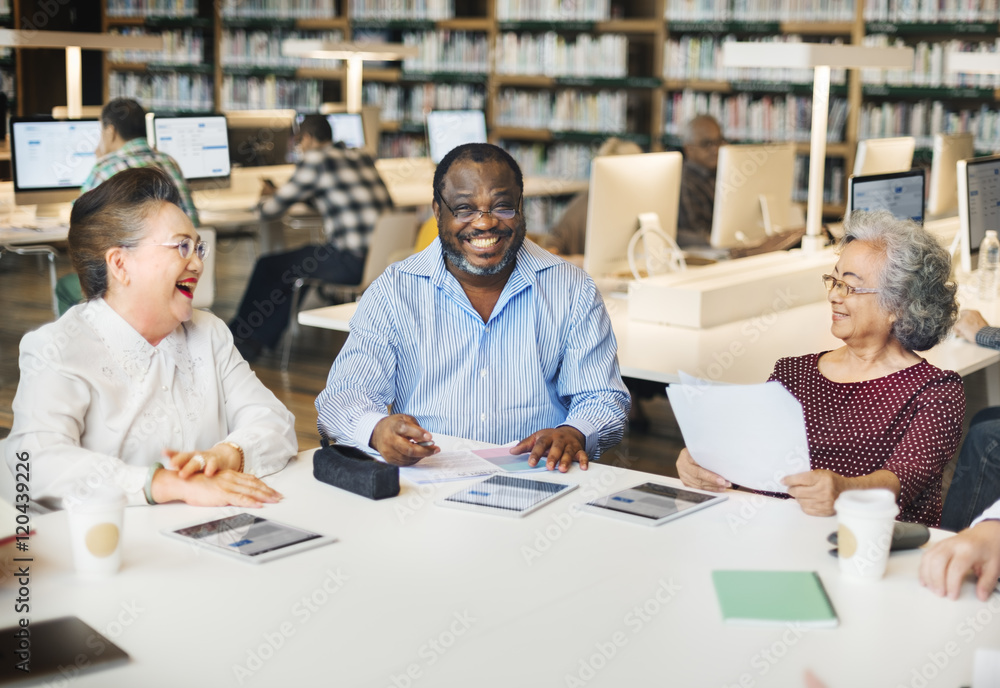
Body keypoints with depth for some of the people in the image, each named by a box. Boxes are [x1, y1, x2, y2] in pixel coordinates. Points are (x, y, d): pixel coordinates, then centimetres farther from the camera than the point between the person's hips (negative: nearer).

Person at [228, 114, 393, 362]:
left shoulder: (315, 160, -5)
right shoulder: (361, 157, 18)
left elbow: (270, 211, 0)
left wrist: (266, 198, 25)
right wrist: (278, 194, 39)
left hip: (354, 262, -8)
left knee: (269, 267, 10)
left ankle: (242, 336, 28)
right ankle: (259, 339, 27)